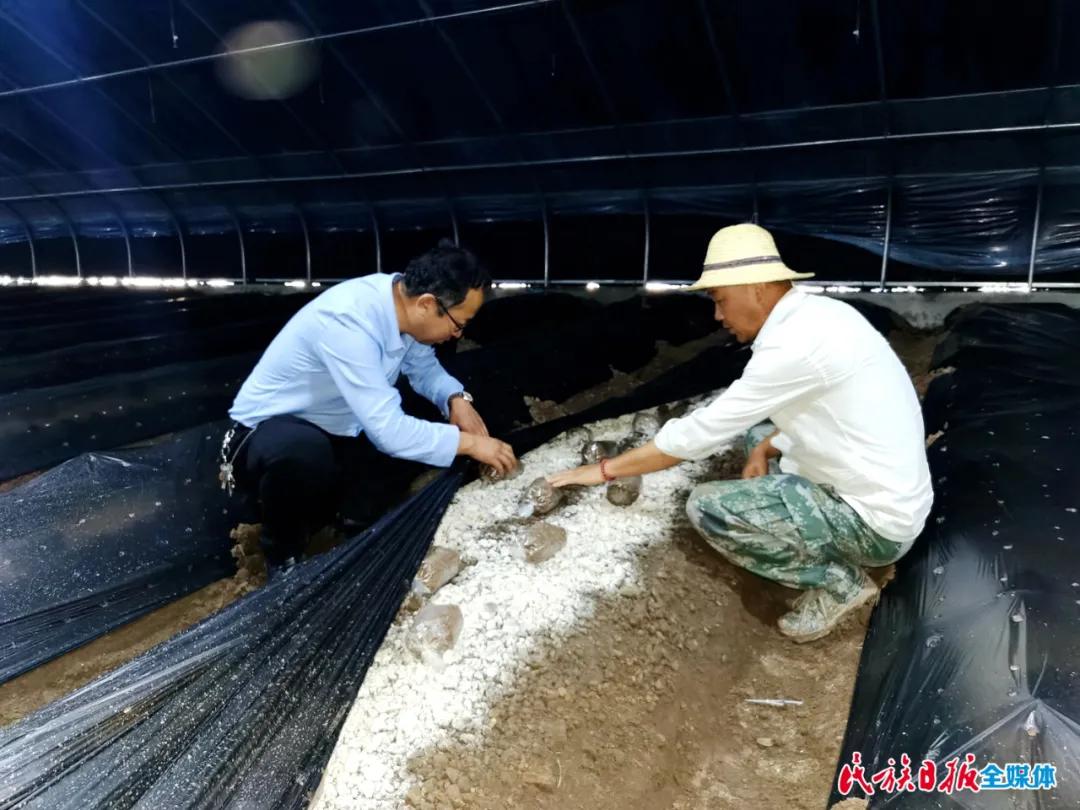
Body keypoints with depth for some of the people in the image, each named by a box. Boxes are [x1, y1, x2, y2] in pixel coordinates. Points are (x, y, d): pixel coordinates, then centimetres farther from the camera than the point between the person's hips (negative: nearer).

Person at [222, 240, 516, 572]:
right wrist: (470, 443, -26)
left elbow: (424, 366, 8)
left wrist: (456, 399, -12)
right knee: (305, 452, -40)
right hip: (266, 434, -8)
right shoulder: (348, 321, -34)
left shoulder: (402, 298, -11)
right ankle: (283, 557, -10)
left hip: (335, 433, 8)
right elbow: (388, 431, -36)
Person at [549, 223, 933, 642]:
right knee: (758, 428, 22)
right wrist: (765, 449, 1)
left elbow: (701, 431, -20)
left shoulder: (794, 344, -25)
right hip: (888, 495, 9)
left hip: (875, 522, -9)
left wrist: (606, 469, -9)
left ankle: (839, 581, 1)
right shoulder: (822, 315, 4)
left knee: (706, 508, -15)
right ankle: (833, 560, 15)